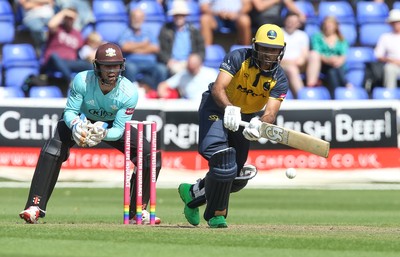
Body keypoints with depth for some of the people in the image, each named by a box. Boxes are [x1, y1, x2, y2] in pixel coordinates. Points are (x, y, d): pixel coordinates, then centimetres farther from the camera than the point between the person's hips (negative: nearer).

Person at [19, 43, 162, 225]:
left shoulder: (129, 92, -30)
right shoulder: (82, 81, -32)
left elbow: (119, 130, -27)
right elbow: (70, 111, -23)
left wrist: (103, 134, -49)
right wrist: (76, 125, -46)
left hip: (112, 126, 2)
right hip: (81, 120, -1)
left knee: (150, 156, -14)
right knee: (53, 149, -30)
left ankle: (137, 212, 2)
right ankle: (35, 206, -28)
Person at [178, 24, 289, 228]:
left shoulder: (279, 80, -15)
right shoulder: (238, 58, -23)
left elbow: (270, 113, -27)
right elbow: (218, 88, -34)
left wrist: (259, 125, -50)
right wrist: (229, 108, -54)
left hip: (245, 117, 5)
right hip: (217, 106, -5)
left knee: (237, 178, 5)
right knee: (222, 157, -27)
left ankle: (194, 192, 32)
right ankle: (216, 214, -12)